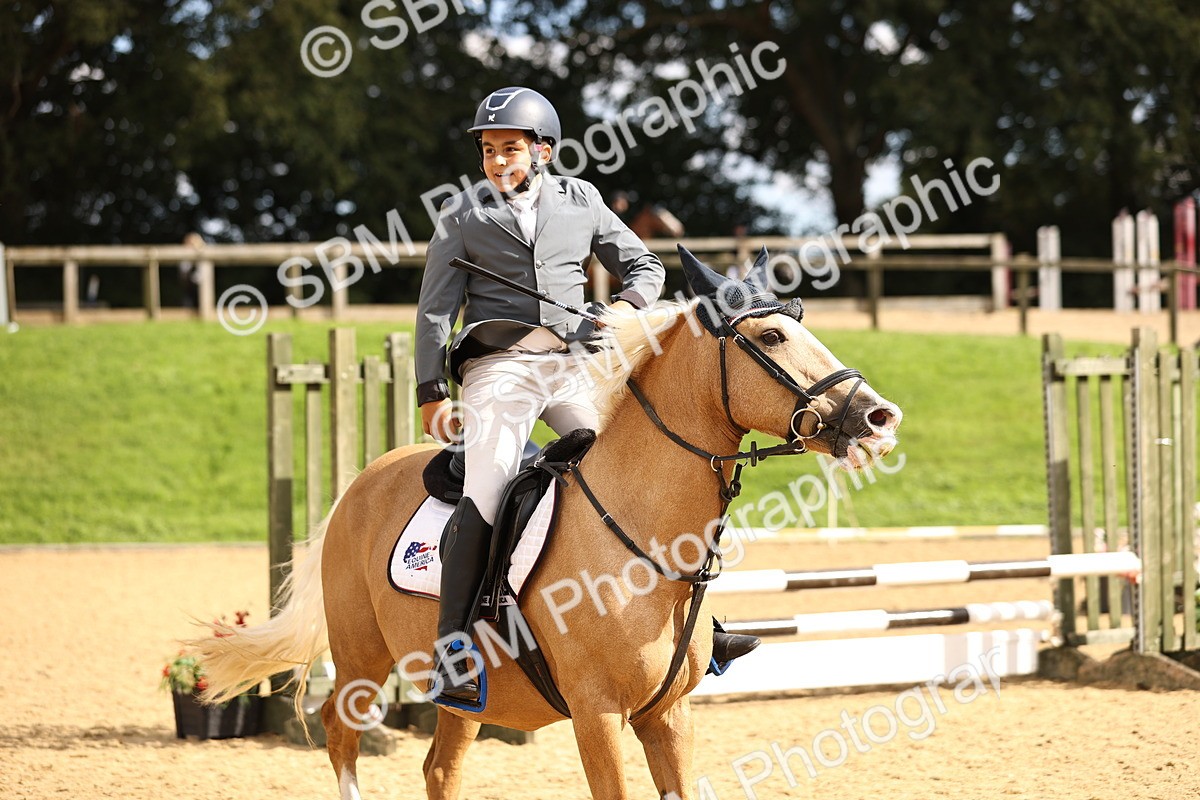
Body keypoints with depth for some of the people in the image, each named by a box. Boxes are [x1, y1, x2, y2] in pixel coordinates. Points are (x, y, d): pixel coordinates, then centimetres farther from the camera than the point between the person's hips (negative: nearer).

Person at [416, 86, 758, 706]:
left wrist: (626, 306, -4)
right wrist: (431, 393, 1)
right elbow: (436, 308, 9)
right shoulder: (463, 215, 9)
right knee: (485, 494, -22)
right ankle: (452, 649, -24)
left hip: (572, 365, 3)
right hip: (498, 365, -3)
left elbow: (646, 266, 19)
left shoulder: (579, 201, 14)